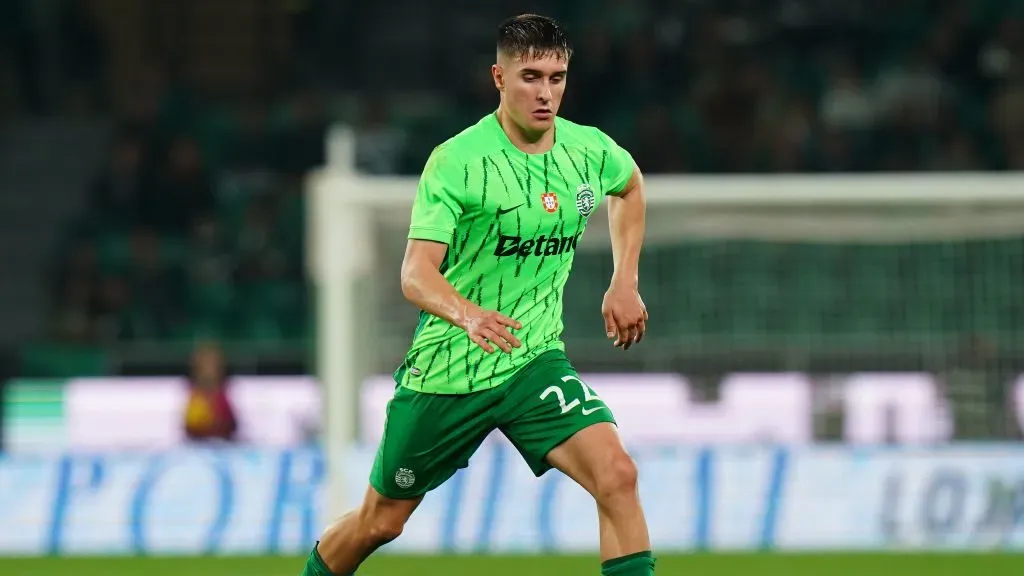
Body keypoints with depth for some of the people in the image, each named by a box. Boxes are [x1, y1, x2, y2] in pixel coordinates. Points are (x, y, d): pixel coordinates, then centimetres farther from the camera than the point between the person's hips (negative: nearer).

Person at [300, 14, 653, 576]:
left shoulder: (591, 151, -3)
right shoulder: (456, 161, -18)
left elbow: (630, 187, 24)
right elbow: (416, 273, -27)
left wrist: (624, 283, 15)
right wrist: (468, 314, -48)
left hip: (535, 360, 3)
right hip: (446, 368, -3)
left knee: (616, 475, -22)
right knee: (379, 523, 11)